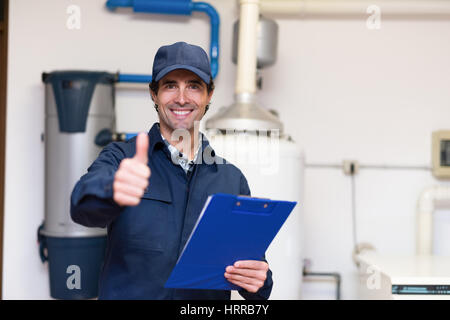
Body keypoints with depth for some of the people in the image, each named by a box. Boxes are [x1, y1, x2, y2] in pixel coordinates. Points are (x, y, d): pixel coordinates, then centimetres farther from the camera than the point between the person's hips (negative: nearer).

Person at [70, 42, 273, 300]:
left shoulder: (232, 179, 10)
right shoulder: (122, 157, 1)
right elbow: (83, 204, -18)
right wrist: (113, 189, -39)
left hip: (207, 295, 1)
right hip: (128, 293, 0)